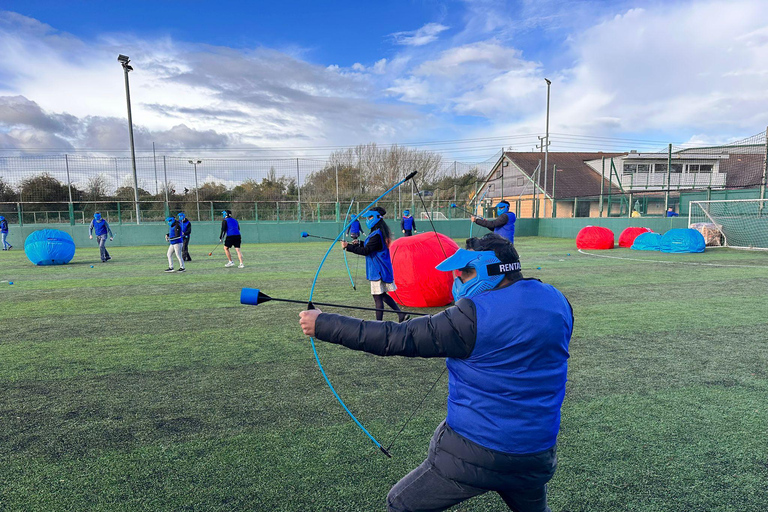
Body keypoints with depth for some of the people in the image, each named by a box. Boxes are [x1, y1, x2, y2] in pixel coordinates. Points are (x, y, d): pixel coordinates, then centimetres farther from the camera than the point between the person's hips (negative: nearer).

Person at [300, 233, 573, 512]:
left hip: (473, 453, -6)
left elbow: (397, 338, -20)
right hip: (537, 455, 7)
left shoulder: (474, 316, -22)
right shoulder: (557, 301, -4)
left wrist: (322, 325, -14)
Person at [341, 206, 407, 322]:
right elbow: (370, 247, 23)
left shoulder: (377, 235, -19)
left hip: (378, 270, -10)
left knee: (378, 297, -4)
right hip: (381, 269, 10)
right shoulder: (379, 232, 13)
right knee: (382, 295, 18)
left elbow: (365, 251, -22)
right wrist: (359, 244, 9)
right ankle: (401, 315, 20)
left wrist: (348, 247, -19)